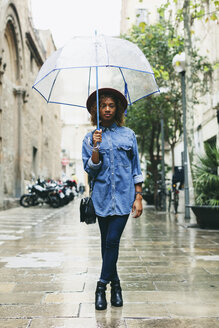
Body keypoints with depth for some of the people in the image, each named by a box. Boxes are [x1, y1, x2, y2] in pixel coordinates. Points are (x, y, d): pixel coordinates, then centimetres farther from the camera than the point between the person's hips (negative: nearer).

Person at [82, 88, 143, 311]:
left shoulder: (128, 134, 8)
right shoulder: (90, 138, 8)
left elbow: (136, 168, 8)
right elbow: (90, 170, 0)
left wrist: (138, 196, 1)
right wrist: (96, 148, -15)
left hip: (123, 195, -1)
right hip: (102, 196, 2)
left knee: (112, 241, -10)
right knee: (107, 243, 8)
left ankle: (102, 285, 4)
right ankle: (115, 284, 24)